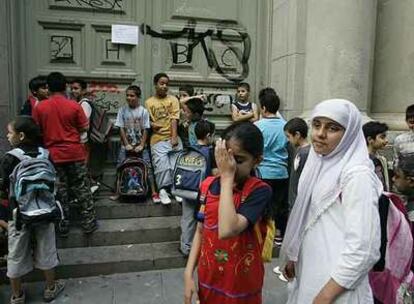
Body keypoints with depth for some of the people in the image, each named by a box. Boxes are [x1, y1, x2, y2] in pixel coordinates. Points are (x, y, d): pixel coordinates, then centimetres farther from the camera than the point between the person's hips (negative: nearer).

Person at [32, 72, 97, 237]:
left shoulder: (39, 107, -4)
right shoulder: (74, 105, -8)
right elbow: (84, 128, -2)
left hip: (53, 155, 1)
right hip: (75, 153, -1)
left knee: (59, 191, 11)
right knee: (81, 189, 9)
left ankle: (63, 226, 19)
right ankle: (89, 223, 15)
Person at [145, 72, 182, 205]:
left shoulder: (173, 99, 9)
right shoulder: (149, 102, 8)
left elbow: (174, 119, -2)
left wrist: (174, 137, -12)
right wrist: (151, 124, -15)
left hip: (173, 138, 1)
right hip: (158, 139, -1)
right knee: (161, 165, -11)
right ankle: (163, 190, 1)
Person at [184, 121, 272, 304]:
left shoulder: (259, 191, -22)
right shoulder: (208, 185, -6)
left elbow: (226, 231, -35)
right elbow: (200, 232, 2)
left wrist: (227, 177, -29)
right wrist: (188, 274, -3)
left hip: (241, 284, -4)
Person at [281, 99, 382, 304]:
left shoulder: (356, 174, -21)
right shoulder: (319, 165, 3)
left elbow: (362, 249, -24)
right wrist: (293, 257, 15)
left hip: (335, 284, -7)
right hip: (309, 273, 7)